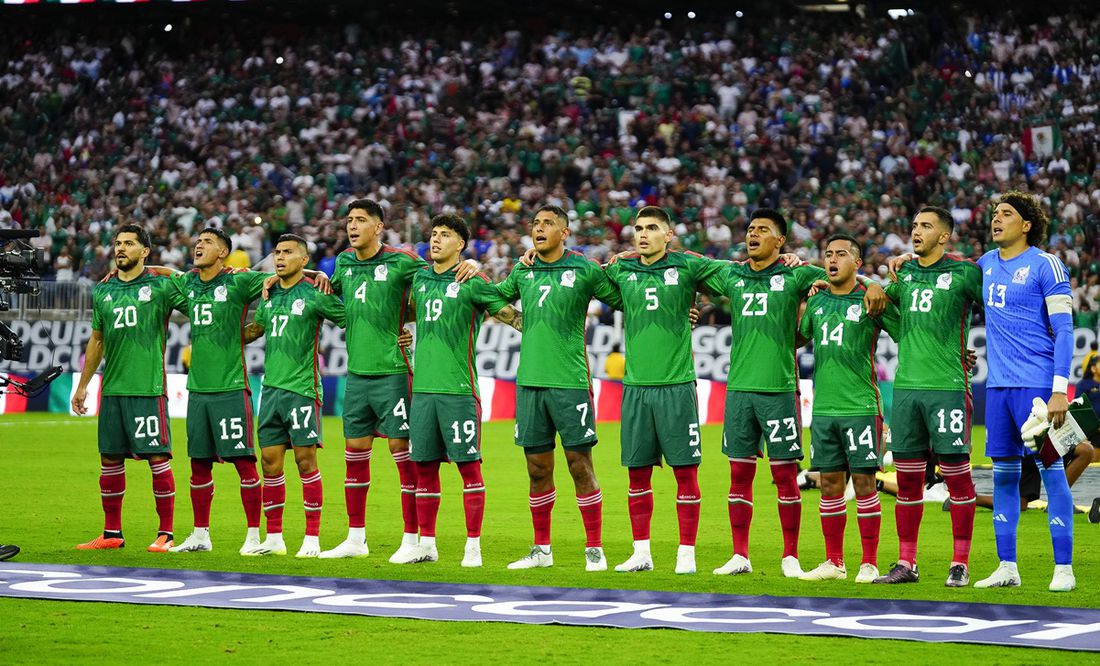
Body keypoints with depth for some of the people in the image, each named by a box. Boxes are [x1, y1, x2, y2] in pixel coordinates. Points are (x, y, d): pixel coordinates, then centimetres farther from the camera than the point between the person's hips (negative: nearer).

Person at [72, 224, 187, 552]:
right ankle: (112, 534, 16)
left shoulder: (161, 286, -1)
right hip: (112, 388, 5)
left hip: (148, 388, -5)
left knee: (158, 458, -5)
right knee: (110, 459, 8)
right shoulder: (103, 291, 14)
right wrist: (82, 385, 21)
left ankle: (165, 534, 1)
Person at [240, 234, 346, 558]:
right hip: (271, 387, 6)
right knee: (270, 462, 6)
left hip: (301, 387, -6)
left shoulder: (314, 295, -5)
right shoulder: (270, 295, 14)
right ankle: (274, 538, 12)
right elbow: (253, 331, 30)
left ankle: (312, 539, 0)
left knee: (305, 461, -5)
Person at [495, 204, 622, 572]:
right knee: (538, 469, 9)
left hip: (570, 382, -4)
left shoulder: (584, 270, -2)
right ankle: (541, 550, 17)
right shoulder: (523, 271, 11)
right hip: (529, 382, 4)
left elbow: (625, 300, 4)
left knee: (580, 465, -3)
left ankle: (594, 550, 3)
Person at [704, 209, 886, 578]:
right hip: (739, 388, 3)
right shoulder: (731, 276, 11)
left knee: (785, 474, 0)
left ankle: (790, 557, 7)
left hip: (779, 389, -3)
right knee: (739, 473, 6)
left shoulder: (795, 276, 0)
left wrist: (871, 284, -17)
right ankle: (740, 556, 12)